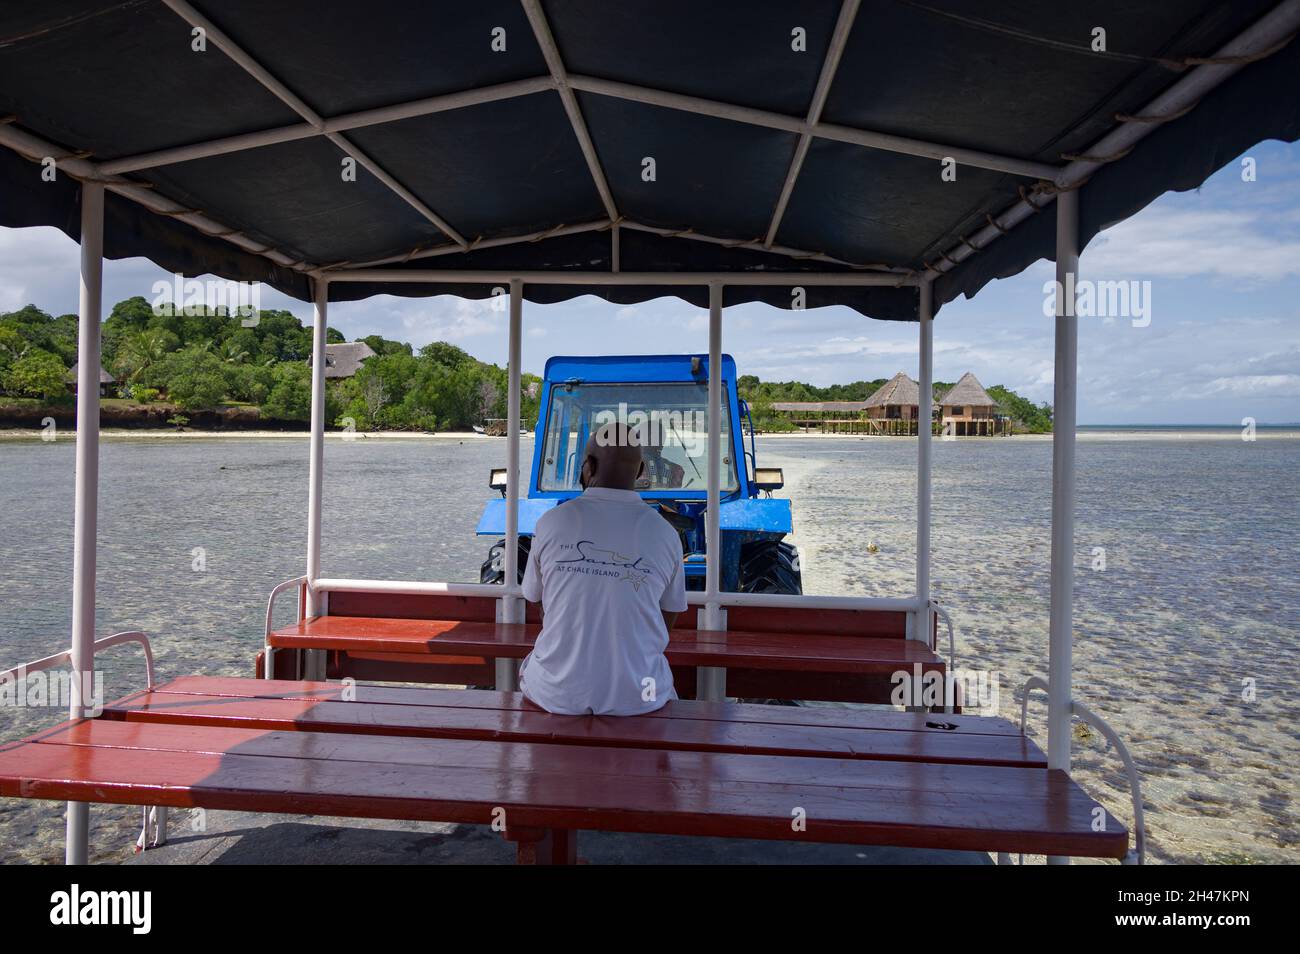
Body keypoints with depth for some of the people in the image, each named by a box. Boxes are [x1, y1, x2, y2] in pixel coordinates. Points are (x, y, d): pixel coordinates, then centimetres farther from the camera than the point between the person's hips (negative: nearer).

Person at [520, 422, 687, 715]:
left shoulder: (551, 523, -8)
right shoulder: (665, 534, -6)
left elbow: (536, 602, 7)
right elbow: (668, 618, 6)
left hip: (558, 694, 0)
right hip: (637, 697, 0)